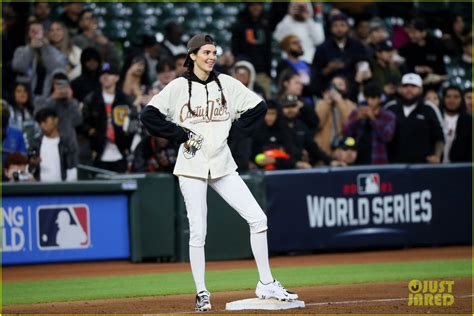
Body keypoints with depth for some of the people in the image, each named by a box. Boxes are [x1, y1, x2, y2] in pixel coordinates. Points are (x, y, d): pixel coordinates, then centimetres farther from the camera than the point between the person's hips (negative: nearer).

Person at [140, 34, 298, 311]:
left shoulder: (227, 84, 5)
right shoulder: (179, 87, -4)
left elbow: (258, 107, 11)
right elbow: (149, 115, -9)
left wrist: (234, 130, 2)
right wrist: (182, 135, -11)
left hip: (223, 165, 3)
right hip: (192, 166, -3)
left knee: (258, 219, -4)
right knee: (198, 232, -3)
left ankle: (266, 285, 6)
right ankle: (202, 293, 10)